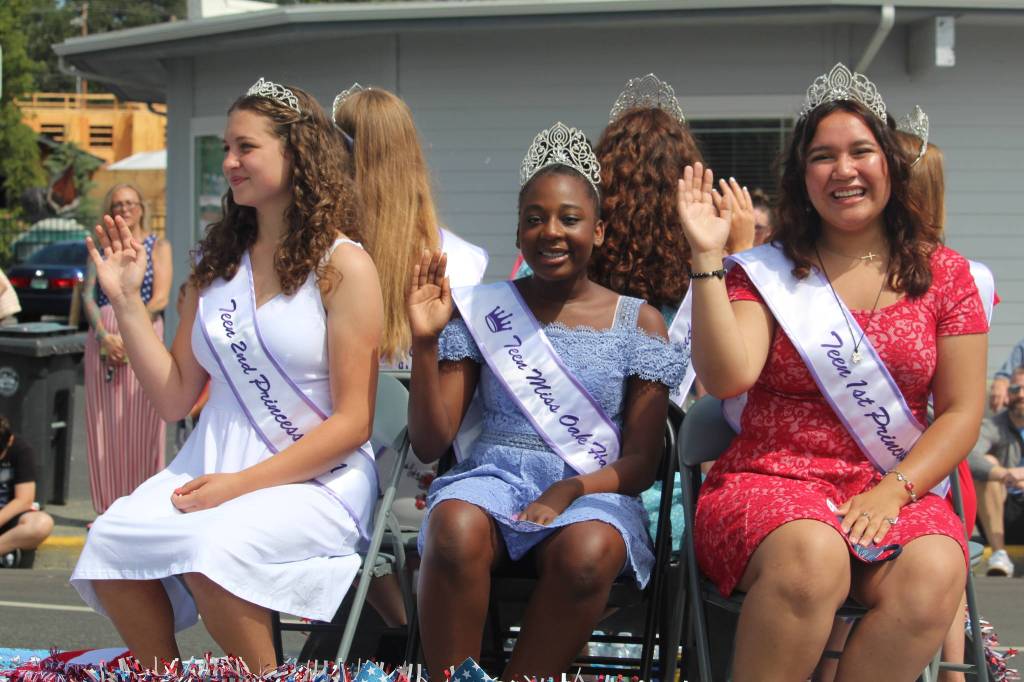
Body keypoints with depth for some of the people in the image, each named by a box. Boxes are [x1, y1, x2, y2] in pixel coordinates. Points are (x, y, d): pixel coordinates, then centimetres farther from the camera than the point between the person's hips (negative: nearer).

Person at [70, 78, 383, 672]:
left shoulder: (342, 265, -5)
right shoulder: (217, 263, 13)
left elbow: (352, 422, -8)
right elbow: (175, 399, 11)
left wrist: (245, 482, -15)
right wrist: (127, 300, 5)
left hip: (317, 481, -5)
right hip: (213, 469, 5)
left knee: (212, 546, -33)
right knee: (109, 542, -21)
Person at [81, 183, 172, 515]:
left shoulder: (158, 246, 7)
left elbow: (160, 298, -3)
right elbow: (88, 296, 6)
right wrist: (104, 335, -10)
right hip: (102, 336, 3)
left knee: (139, 426, -5)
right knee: (104, 424, 1)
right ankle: (110, 509, 6)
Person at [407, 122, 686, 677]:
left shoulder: (637, 323, 8)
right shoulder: (482, 310, 10)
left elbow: (641, 463, 5)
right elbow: (430, 444, 5)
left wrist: (571, 489, -15)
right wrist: (424, 343, -10)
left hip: (592, 490, 0)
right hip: (493, 475, 1)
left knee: (589, 550, -37)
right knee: (456, 529, -36)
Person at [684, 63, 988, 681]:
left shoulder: (945, 275, 10)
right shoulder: (768, 271, 7)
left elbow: (962, 412, 7)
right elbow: (729, 377, -9)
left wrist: (892, 491, -9)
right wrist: (707, 257, -13)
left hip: (897, 492, 2)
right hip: (772, 482, -1)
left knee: (933, 579, -32)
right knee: (811, 557, -37)